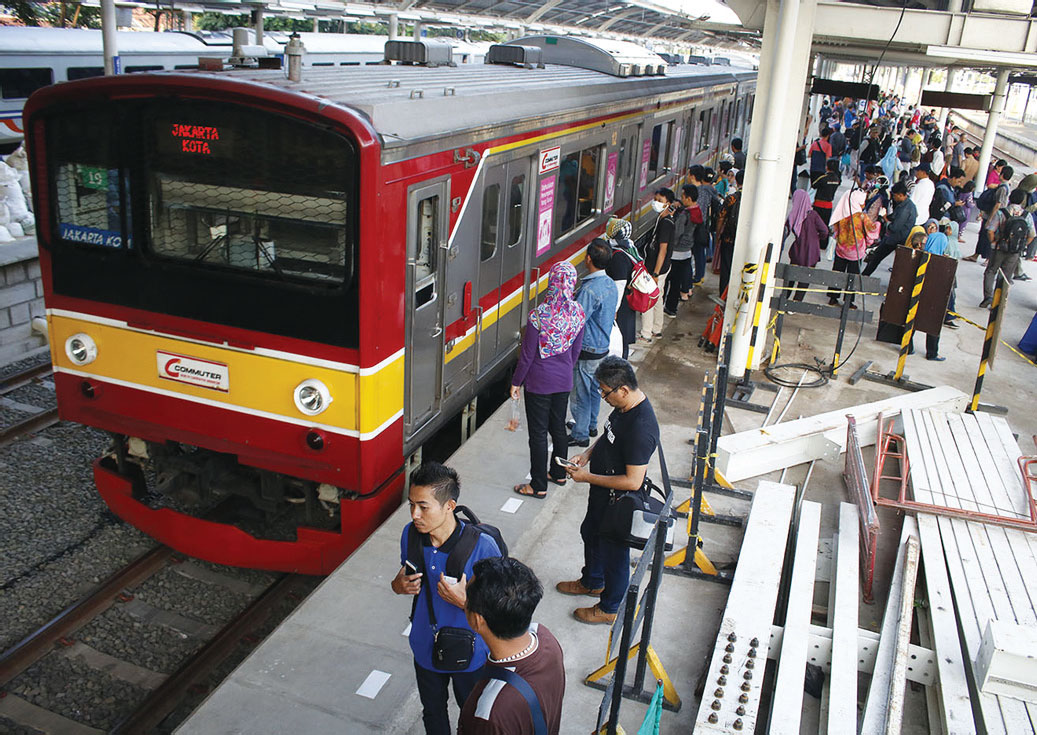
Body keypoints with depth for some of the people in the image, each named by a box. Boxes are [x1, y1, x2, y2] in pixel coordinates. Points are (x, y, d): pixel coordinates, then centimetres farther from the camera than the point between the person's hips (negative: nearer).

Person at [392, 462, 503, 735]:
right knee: (433, 713, 29)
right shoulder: (410, 534, -16)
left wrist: (464, 600, -36)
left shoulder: (482, 546, -31)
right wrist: (399, 585, -18)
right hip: (426, 648, 4)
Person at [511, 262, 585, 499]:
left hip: (539, 382, -5)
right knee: (558, 427, 22)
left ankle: (538, 486, 15)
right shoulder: (578, 313, -6)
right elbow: (576, 350, 5)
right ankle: (558, 473, 39)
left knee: (538, 433, 5)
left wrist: (516, 382, -4)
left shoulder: (539, 315, -23)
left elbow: (527, 353, -16)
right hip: (564, 381, 6)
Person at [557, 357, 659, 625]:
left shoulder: (641, 428, -36)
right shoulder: (624, 406, -7)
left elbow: (632, 481, -32)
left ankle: (608, 608, 37)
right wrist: (587, 455, -3)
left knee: (614, 552, 13)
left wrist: (587, 477, -25)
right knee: (590, 533, 29)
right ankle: (592, 582, 56)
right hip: (602, 494, 10)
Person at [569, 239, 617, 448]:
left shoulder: (589, 289, -27)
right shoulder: (611, 284, 3)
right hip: (602, 347, 9)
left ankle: (580, 435, 17)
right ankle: (591, 424, 40)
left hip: (586, 352, -9)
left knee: (580, 393, 5)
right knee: (594, 388, 24)